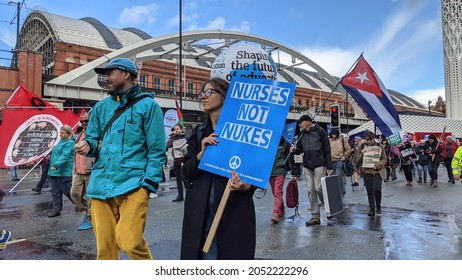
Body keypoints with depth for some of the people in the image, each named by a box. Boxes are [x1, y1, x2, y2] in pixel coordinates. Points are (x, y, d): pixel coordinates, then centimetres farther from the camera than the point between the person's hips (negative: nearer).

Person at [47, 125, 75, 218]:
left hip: (64, 172, -9)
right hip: (54, 172, 9)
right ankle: (56, 209, 15)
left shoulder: (69, 143, -12)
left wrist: (56, 165, -35)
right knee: (55, 192, 9)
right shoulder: (61, 141, 18)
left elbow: (65, 155, -25)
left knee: (67, 191, -2)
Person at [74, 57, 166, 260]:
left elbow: (157, 150, -2)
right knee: (104, 245, 9)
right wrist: (87, 145, -7)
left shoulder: (147, 105, 2)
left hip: (132, 183, -5)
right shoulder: (101, 107, 18)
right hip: (101, 184, 5)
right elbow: (93, 139, 19)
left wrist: (148, 183, -10)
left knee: (130, 242, -14)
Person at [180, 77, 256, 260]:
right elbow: (186, 174, 6)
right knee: (204, 253, 9)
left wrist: (246, 186, -23)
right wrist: (201, 154, -12)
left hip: (234, 211, -3)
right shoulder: (198, 133, 11)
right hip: (200, 212, 4)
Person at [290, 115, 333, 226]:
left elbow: (327, 149, -5)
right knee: (311, 191, 5)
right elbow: (300, 149, 17)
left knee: (318, 188, -7)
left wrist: (329, 166, -9)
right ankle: (315, 217, 12)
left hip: (319, 165, -5)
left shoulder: (320, 131, -4)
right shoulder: (302, 133, 10)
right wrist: (294, 150, -8)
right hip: (307, 166, 5)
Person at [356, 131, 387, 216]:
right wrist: (362, 154, -16)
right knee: (370, 191, 3)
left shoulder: (380, 146, 3)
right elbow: (357, 161, 2)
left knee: (377, 189, -10)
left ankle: (378, 205, 17)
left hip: (377, 171, -1)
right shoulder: (362, 147, 5)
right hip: (366, 171, 1)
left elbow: (384, 159, 2)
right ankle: (372, 209, 14)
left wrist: (377, 165, -15)